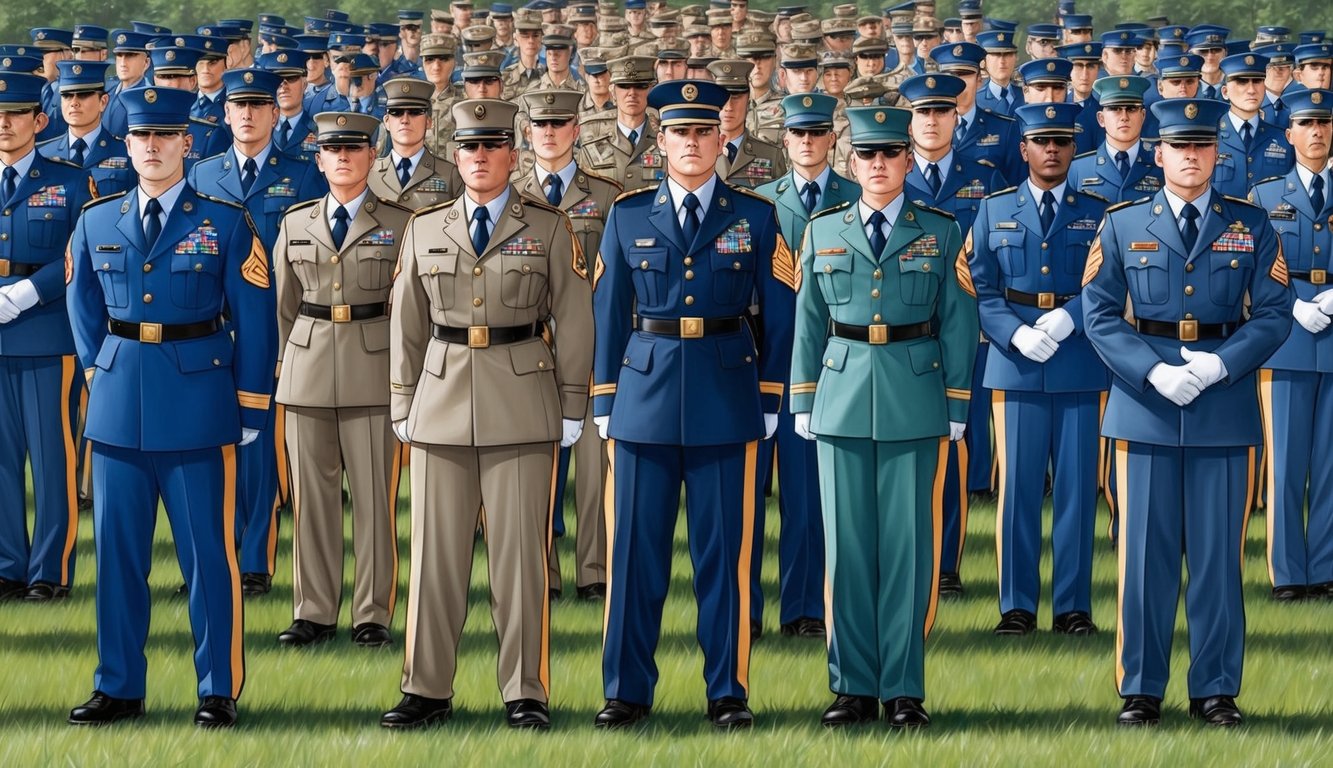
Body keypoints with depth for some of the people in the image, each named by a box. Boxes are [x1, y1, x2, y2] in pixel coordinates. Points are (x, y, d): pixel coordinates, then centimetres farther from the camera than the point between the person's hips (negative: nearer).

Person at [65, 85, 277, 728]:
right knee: (117, 549, 6)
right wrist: (100, 373, 11)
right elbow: (83, 307, 19)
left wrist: (252, 407, -1)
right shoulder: (97, 223, 7)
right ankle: (118, 687, 15)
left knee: (208, 549, 0)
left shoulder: (225, 223, -2)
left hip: (199, 404, -3)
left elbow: (255, 320, 0)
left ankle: (219, 690, 7)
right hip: (119, 405, 3)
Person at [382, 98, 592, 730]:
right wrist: (402, 406, 10)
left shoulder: (549, 229, 2)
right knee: (435, 550, 3)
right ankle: (427, 690, 10)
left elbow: (573, 321, 2)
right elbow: (406, 324, 13)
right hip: (442, 402, 2)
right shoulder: (424, 231, 10)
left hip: (522, 404, -2)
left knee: (520, 551, -1)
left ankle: (524, 692, 5)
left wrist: (572, 408, -1)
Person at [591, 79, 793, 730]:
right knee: (635, 547, 2)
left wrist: (770, 399, 1)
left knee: (725, 549, 2)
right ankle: (627, 691, 10)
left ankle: (727, 693, 10)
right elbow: (608, 312, 8)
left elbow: (780, 314, 5)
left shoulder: (755, 217, 4)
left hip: (727, 394, -1)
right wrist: (604, 399, 5)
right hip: (646, 389, 1)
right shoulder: (628, 216, 6)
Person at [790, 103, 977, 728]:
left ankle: (904, 688, 5)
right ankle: (854, 686, 9)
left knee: (908, 544, -1)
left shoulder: (942, 233, 4)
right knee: (847, 543, 2)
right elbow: (808, 322, 11)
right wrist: (802, 400, 7)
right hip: (842, 400, 2)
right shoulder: (823, 231, 9)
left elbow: (957, 324, 4)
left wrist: (956, 407, 0)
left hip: (914, 402, -1)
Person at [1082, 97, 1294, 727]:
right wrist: (1154, 372, -13)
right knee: (1145, 551, 2)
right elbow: (1098, 314, 0)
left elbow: (1274, 313, 1)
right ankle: (1141, 688, 10)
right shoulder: (1122, 225, 5)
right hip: (1144, 404, 0)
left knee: (1218, 551, 2)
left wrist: (1220, 364, -15)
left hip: (1225, 406, 0)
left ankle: (1216, 689, 10)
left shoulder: (1252, 227, 5)